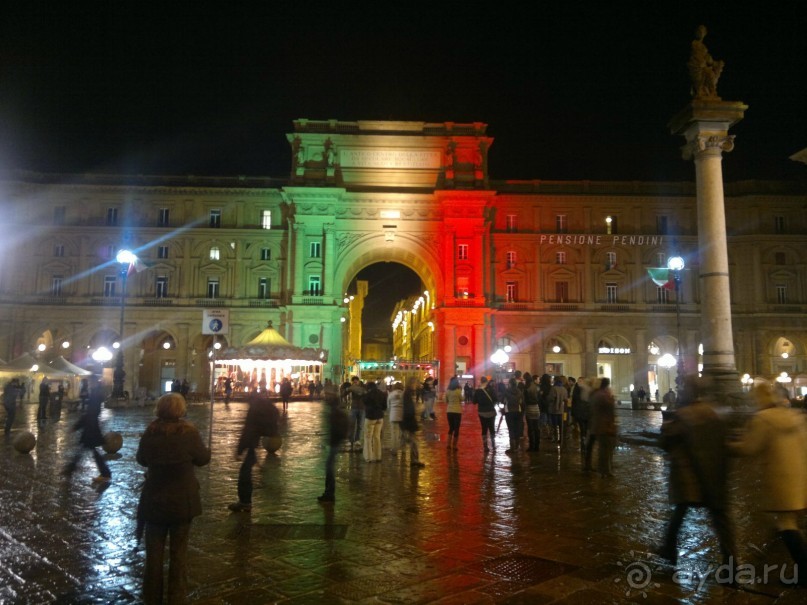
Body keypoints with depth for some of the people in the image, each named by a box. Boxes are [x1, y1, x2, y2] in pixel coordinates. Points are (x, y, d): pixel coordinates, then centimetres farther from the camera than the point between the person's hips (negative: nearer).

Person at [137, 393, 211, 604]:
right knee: (179, 551, 11)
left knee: (154, 551, 15)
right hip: (182, 500, -2)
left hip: (155, 499, 2)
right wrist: (206, 449, 18)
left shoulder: (149, 433, -9)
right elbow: (202, 459, -2)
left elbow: (141, 460, 8)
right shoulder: (189, 432, -16)